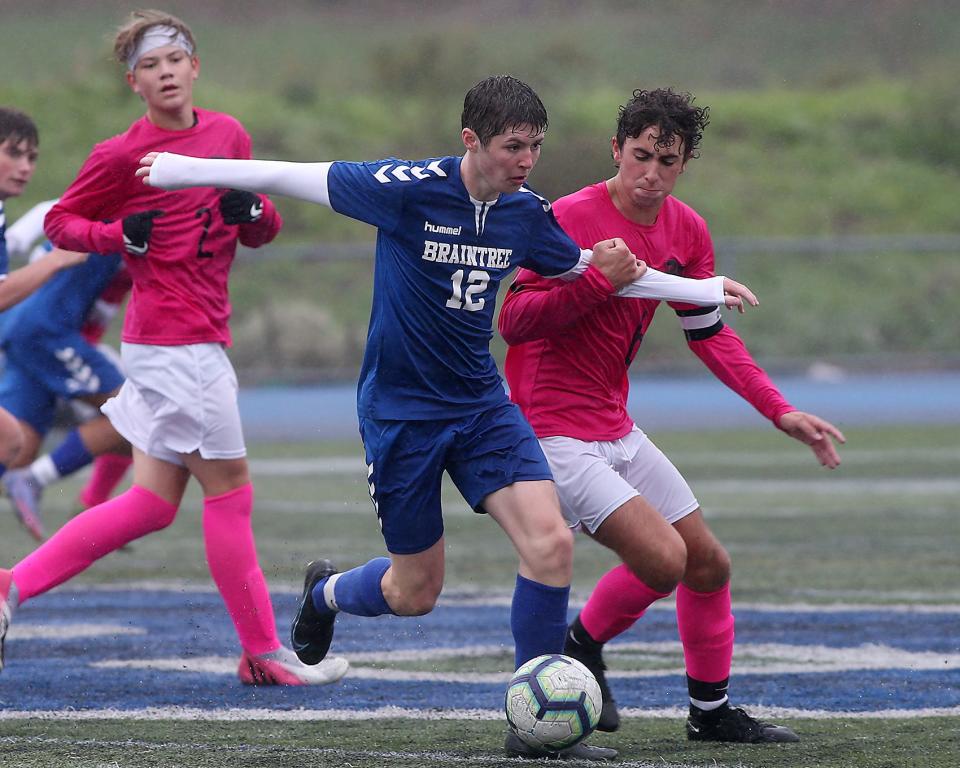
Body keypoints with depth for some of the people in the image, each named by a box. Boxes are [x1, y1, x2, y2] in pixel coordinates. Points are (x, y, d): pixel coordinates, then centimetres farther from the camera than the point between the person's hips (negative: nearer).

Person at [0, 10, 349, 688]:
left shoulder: (229, 135, 9)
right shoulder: (122, 155, -9)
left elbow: (260, 231, 18)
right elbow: (59, 222, 3)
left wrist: (254, 212, -5)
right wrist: (121, 236, -15)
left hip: (201, 340, 7)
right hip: (174, 343, -7)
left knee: (153, 504, 10)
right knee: (230, 490, -3)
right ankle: (265, 655, 5)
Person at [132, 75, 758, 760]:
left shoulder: (526, 212, -1)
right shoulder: (409, 188, -19)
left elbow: (584, 268, 19)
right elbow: (292, 177, -10)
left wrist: (705, 289, 19)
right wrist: (179, 168, -5)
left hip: (481, 403, 5)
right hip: (400, 412, -5)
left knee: (551, 543, -15)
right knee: (416, 592, 4)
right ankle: (326, 591, 40)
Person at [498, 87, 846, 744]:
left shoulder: (687, 231, 4)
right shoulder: (571, 218, -17)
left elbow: (709, 333, 15)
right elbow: (512, 320, -20)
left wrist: (780, 412, 7)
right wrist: (596, 281, -33)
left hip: (617, 430, 8)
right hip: (555, 436, -8)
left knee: (710, 564, 11)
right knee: (663, 558, -20)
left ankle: (712, 712, 28)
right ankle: (581, 648, 5)